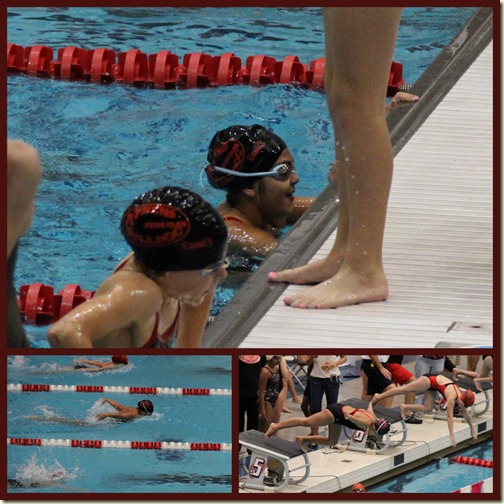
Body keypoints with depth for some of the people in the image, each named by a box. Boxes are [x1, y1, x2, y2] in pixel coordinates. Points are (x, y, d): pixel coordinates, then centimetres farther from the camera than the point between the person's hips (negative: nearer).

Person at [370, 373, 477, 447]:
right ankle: (378, 396, 10)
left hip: (433, 384, 7)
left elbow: (466, 415, 6)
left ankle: (405, 408, 12)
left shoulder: (462, 395, -8)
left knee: (428, 408, 3)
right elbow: (449, 417, -33)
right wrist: (451, 436, -33)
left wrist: (473, 430, 9)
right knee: (404, 390, 1)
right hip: (430, 380, -7)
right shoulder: (452, 396, -31)